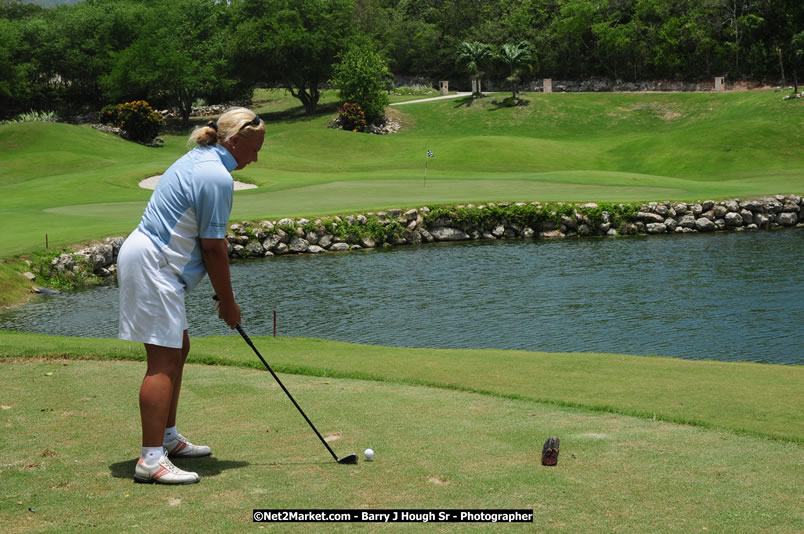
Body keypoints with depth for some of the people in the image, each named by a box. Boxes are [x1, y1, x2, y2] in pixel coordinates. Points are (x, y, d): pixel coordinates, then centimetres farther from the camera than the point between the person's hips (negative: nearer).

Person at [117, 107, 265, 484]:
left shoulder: (199, 160, 16)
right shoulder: (217, 177, -17)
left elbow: (207, 241, 18)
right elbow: (213, 247, -15)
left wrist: (221, 294, 17)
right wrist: (228, 301, -3)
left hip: (150, 261, 11)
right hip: (151, 265, -11)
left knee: (177, 348, 17)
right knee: (164, 360, -12)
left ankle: (167, 438, 27)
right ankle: (151, 459, -14)